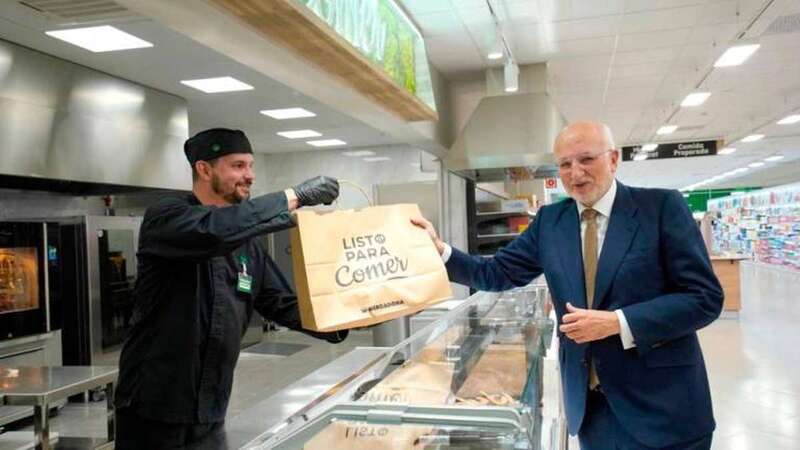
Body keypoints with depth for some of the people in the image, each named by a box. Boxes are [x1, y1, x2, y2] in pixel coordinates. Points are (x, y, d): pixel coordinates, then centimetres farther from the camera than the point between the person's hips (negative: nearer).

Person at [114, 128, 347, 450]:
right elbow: (215, 229, -33)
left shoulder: (247, 244, 9)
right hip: (155, 409, -6)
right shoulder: (164, 217, -12)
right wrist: (294, 197, -27)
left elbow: (283, 305, 8)